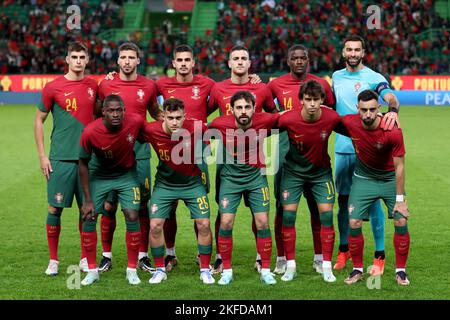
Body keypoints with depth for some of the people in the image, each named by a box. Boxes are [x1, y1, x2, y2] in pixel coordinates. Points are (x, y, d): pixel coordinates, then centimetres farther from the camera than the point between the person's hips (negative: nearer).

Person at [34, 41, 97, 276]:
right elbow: (39, 120, 3)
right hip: (61, 159, -3)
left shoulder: (93, 86, 6)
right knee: (55, 208, -1)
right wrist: (42, 155, -2)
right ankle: (53, 260, 10)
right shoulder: (53, 87, -3)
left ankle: (85, 259, 17)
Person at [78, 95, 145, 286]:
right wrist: (88, 199, -13)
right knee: (89, 218, -6)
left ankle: (132, 270, 6)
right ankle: (92, 270, 9)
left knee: (132, 217, -8)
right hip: (99, 174, 0)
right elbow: (83, 164, -13)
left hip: (127, 174, 1)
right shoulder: (90, 132, -28)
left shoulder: (135, 122, -26)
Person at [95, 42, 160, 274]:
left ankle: (143, 255, 10)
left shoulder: (148, 86, 5)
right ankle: (106, 256, 11)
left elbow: (156, 114, 20)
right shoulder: (106, 85, 2)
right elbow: (96, 115, 13)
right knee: (109, 205, 1)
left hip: (139, 151, 0)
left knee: (141, 205, 2)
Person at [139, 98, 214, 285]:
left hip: (192, 183, -1)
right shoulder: (151, 131, -22)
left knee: (204, 224, -6)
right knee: (155, 226, -6)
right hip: (164, 184, 1)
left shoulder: (196, 128, -24)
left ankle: (205, 270, 11)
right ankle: (160, 270, 13)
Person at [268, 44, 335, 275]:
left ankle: (319, 258, 12)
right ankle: (281, 258, 10)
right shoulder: (276, 84, 2)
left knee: (317, 206, 3)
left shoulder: (321, 84, 3)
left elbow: (333, 111, 15)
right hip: (286, 151, 0)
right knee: (283, 206, 2)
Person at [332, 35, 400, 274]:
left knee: (373, 201, -4)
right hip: (343, 148, 5)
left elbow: (391, 98, -22)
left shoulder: (373, 77, -5)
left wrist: (393, 110, -42)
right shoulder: (336, 77, 11)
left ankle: (379, 256, 1)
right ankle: (343, 250, 23)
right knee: (343, 200, 10)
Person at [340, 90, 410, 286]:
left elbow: (399, 166, -19)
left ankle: (400, 270, 8)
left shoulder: (393, 131, -27)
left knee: (401, 221, -8)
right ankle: (357, 270, 10)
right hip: (363, 179, 1)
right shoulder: (349, 123, -22)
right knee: (354, 223, -7)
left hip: (390, 179, -1)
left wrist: (400, 199, -17)